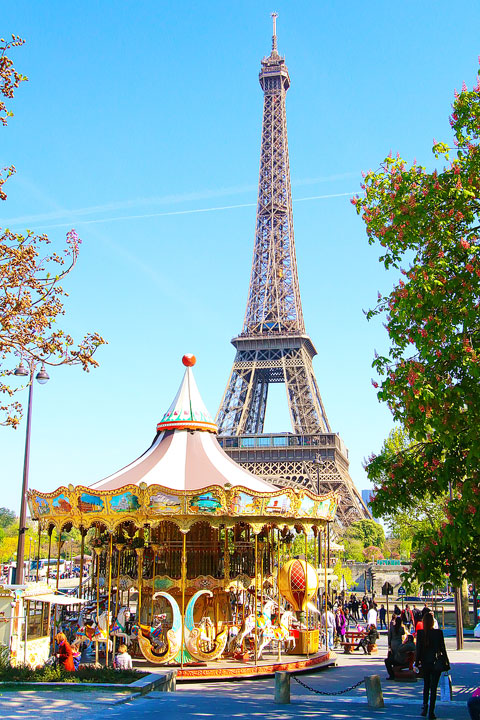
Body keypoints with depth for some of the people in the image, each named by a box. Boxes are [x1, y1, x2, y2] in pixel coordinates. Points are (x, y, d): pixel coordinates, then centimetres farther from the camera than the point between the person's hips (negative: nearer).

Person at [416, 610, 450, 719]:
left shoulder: (420, 633, -8)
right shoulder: (438, 633, -11)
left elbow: (418, 649, -4)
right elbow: (442, 649, -6)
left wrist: (417, 662, 4)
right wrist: (446, 663, 3)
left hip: (425, 664, 2)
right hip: (435, 663, -2)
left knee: (426, 686, 20)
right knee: (433, 687, 6)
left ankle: (425, 707, 9)